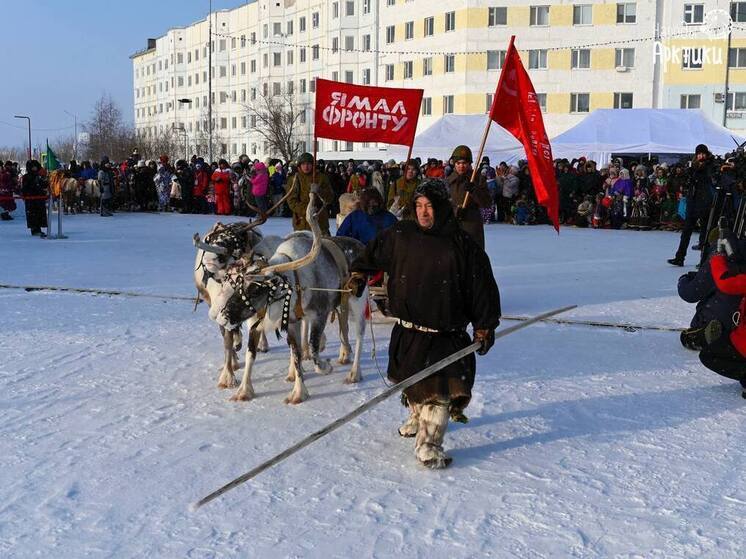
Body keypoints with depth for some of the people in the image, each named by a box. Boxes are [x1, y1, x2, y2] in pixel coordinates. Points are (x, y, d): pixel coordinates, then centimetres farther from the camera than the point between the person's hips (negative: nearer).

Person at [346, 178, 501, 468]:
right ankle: (417, 418, 47)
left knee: (439, 389, -13)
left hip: (446, 333, -4)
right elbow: (374, 253, 21)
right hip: (408, 329, 4)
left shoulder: (462, 245, -9)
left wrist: (484, 328, -3)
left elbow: (483, 289, -4)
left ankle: (428, 443, -4)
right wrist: (358, 274, 16)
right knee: (412, 380, 21)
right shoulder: (400, 235, 1)